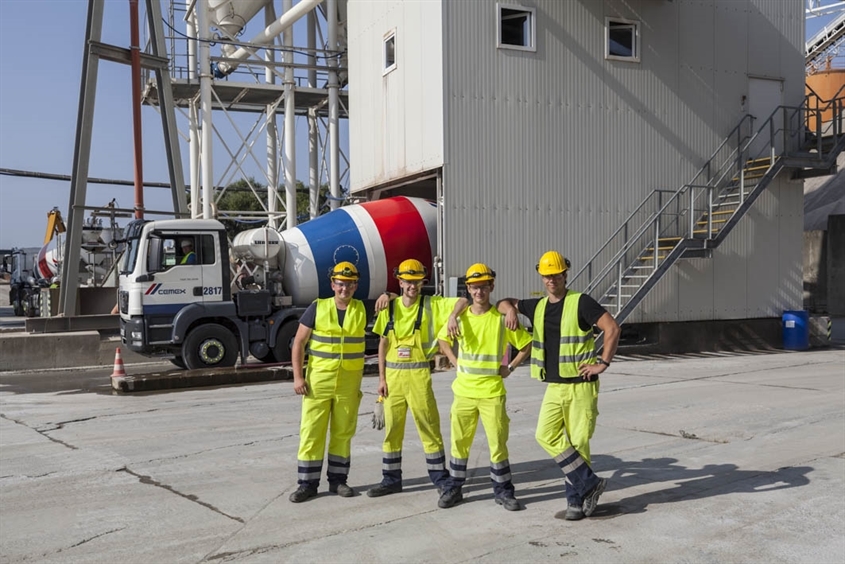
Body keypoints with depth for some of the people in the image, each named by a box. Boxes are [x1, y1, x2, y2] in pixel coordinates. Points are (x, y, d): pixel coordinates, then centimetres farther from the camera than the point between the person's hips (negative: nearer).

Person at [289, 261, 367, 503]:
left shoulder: (362, 309, 4)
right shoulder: (318, 308, -1)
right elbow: (299, 343, -1)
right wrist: (297, 376, -8)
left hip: (349, 382, 2)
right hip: (318, 379, -1)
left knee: (343, 432, 9)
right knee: (311, 431, 0)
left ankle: (338, 480, 22)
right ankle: (308, 483, 10)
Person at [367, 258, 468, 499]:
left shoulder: (431, 304, -1)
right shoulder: (390, 307, 6)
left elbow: (463, 301, -8)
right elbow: (383, 343, 8)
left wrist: (452, 317, -27)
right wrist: (382, 377, 4)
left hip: (419, 374, -3)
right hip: (393, 374, 3)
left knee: (429, 426, 2)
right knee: (392, 427, 9)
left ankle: (440, 477, 15)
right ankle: (391, 479, 20)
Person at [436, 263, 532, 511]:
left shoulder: (502, 318, -5)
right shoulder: (460, 317, 3)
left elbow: (527, 343, 1)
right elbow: (443, 339, 19)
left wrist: (511, 367, -3)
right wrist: (455, 362, 7)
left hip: (492, 391, -2)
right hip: (464, 390, 3)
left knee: (498, 442, 1)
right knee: (459, 441, 9)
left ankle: (503, 490, 15)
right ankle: (454, 488, 22)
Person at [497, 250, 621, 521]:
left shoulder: (581, 302, -7)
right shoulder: (538, 306, 11)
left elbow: (613, 328, -11)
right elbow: (504, 302, 23)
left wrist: (603, 363, -14)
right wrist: (510, 309, -1)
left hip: (581, 386, -5)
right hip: (554, 387, 6)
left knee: (578, 442, -1)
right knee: (546, 435, -8)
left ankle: (575, 498, 12)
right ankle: (590, 483, 1)